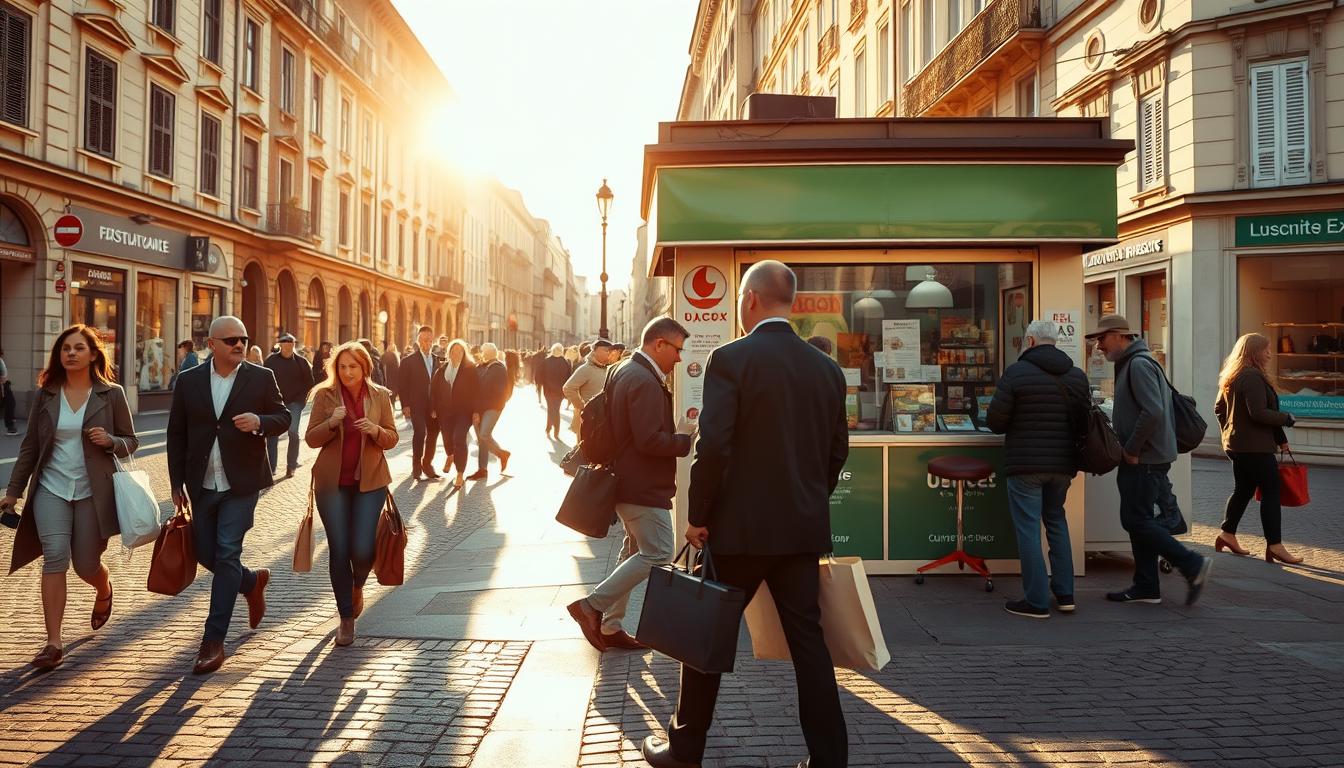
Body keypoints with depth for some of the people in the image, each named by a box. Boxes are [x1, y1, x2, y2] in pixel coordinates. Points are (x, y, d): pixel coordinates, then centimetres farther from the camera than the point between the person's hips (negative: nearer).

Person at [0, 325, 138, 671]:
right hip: (51, 489, 1)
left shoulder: (111, 394, -2)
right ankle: (54, 643, -10)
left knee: (86, 565, 5)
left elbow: (131, 442, 3)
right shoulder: (45, 395, 3)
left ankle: (104, 591, 44)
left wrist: (110, 441, -19)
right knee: (55, 557, -15)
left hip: (93, 492, -1)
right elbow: (30, 446, 9)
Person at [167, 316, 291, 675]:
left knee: (227, 554, -8)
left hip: (241, 483, -3)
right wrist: (177, 482, 4)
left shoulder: (261, 378, -1)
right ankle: (253, 581, 41)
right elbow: (176, 434, 7)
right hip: (202, 484, 3)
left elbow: (283, 417, 3)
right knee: (205, 554, 11)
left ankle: (214, 641, -2)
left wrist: (260, 422, -19)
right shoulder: (188, 381, 3)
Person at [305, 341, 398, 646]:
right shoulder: (325, 395, -1)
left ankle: (357, 586, 31)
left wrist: (375, 430, -17)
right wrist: (332, 423, -20)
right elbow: (311, 439, -1)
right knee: (339, 550, 1)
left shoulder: (380, 396, 1)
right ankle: (346, 618, 16)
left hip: (370, 482, 0)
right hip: (332, 483, 0)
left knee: (363, 549, -6)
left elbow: (392, 439, 4)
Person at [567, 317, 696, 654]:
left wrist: (678, 429, 11)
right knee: (657, 554, -7)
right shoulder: (645, 381, -20)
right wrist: (688, 439, -15)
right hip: (644, 486, -11)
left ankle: (610, 627, 21)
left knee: (636, 550, 17)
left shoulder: (625, 372, 13)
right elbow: (650, 440, -26)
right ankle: (592, 605, -5)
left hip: (627, 480, 11)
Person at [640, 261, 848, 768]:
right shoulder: (827, 368, 5)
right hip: (804, 528, 5)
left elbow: (713, 446, -19)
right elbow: (837, 449, 10)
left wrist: (698, 515, -8)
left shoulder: (730, 359, -12)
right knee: (808, 638, 10)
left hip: (740, 525, -4)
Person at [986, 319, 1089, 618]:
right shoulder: (1078, 376, 6)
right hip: (1063, 463, 6)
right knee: (1056, 520, 20)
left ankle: (1037, 601, 2)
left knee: (1028, 529, 1)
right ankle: (1064, 593, 20)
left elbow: (994, 422, -11)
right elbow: (1084, 424, 8)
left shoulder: (1016, 373, -11)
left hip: (1025, 463, -5)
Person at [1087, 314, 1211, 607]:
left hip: (1145, 460, -10)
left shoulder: (1139, 364, -15)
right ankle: (1146, 588, 17)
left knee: (1136, 520, -8)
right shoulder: (1128, 364, 18)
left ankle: (1193, 565, -1)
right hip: (1142, 459, 10)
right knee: (1139, 521, 12)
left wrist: (1131, 449, -18)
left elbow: (1153, 412, -26)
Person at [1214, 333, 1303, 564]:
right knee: (1271, 493, -5)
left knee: (1242, 490, 17)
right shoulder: (1253, 377, -18)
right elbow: (1259, 413, -24)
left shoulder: (1230, 377, 13)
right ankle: (1274, 546, -5)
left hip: (1236, 444, 10)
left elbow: (1219, 409, 20)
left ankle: (1227, 534, 22)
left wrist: (1228, 432, 24)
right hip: (1256, 447, -10)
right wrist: (1286, 418, -11)